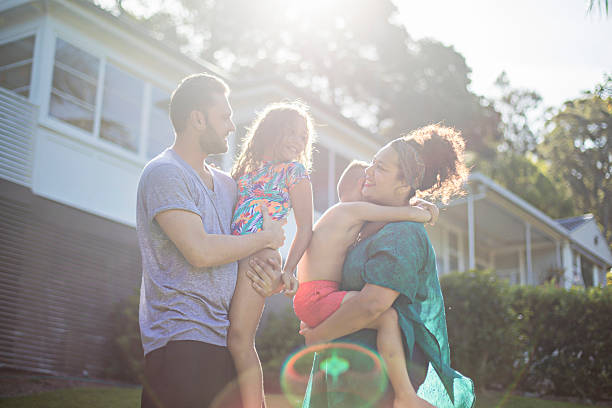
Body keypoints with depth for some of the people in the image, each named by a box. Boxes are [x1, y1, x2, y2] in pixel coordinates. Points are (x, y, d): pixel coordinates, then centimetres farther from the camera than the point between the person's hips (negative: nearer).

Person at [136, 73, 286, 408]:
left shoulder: (225, 183, 21)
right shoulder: (164, 173, -7)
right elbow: (201, 251, -18)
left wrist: (269, 272, 6)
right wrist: (266, 238, -4)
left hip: (223, 340, 8)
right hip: (181, 339, -8)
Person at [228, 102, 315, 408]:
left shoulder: (294, 171, 8)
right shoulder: (247, 167, 22)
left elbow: (305, 227, 4)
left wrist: (288, 269, -5)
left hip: (260, 256, -5)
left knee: (239, 339, -13)